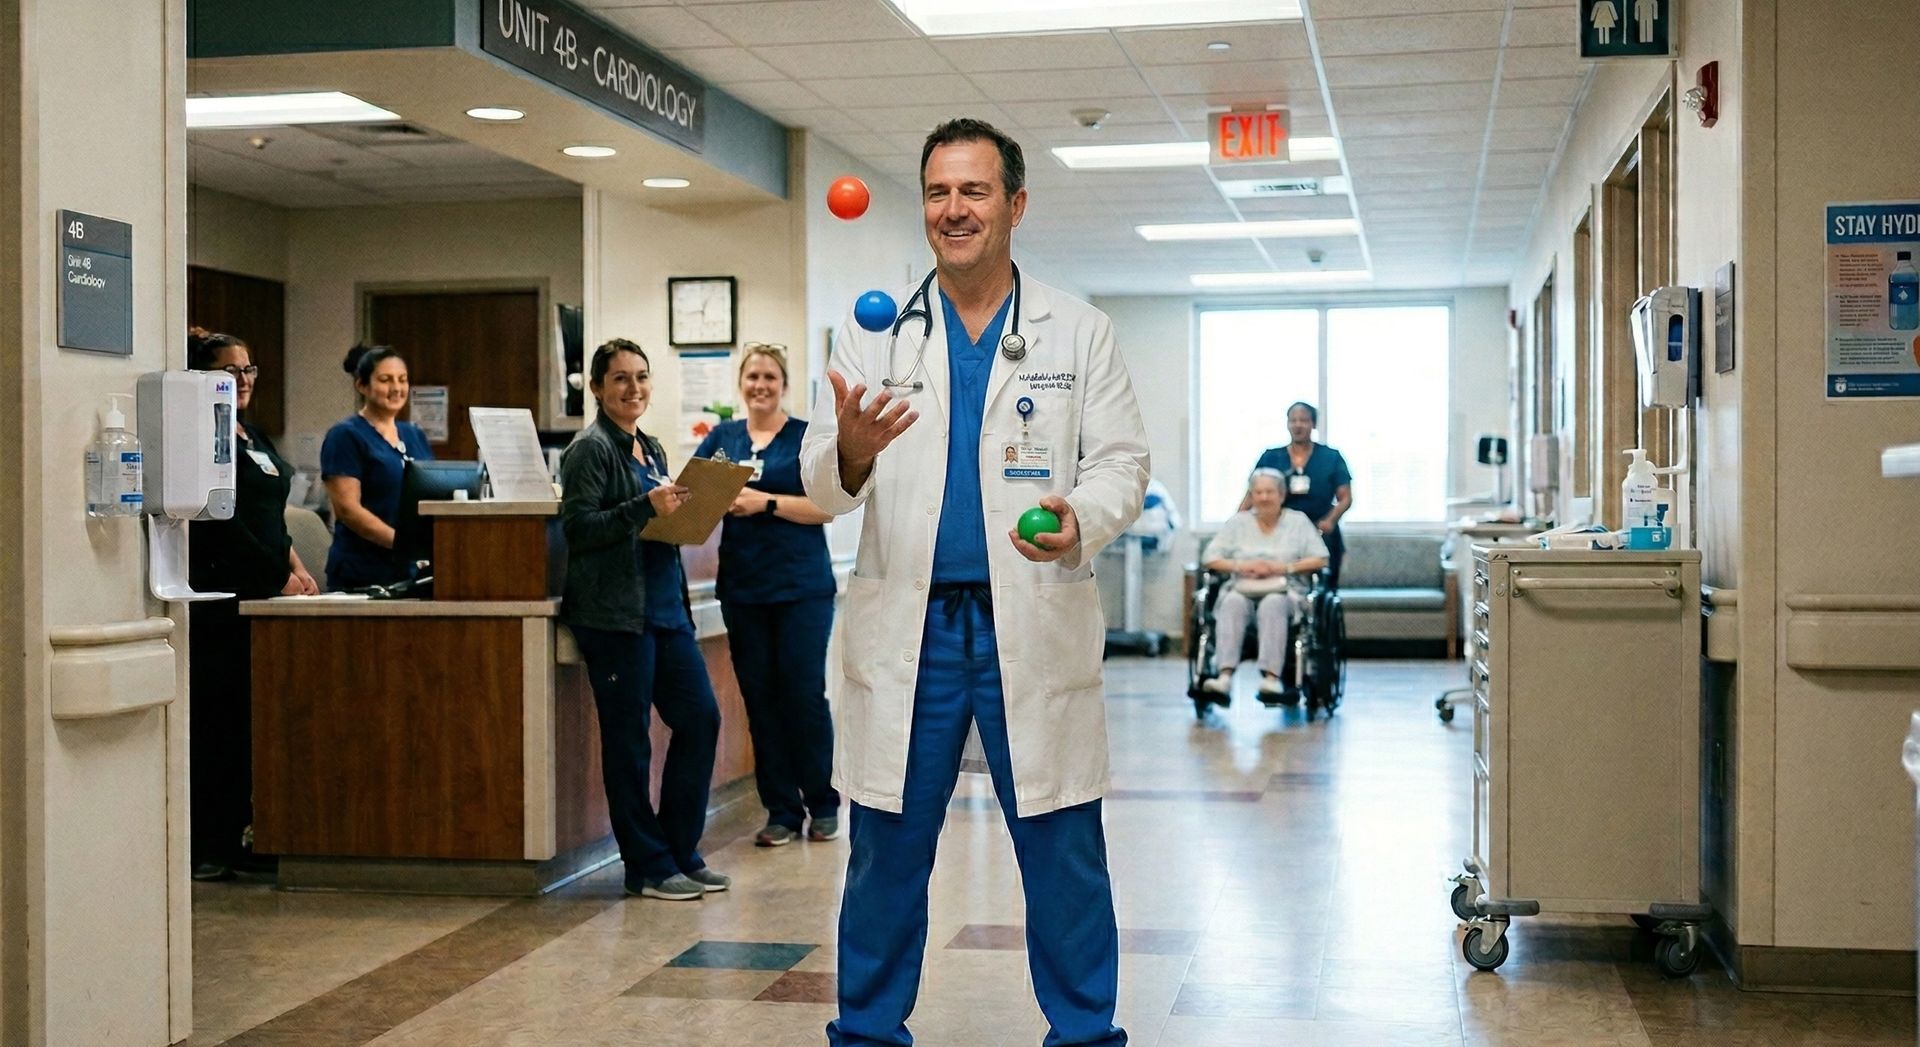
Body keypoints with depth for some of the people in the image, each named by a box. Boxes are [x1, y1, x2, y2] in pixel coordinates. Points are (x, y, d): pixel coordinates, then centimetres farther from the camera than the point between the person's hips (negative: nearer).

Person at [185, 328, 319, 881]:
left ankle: (238, 830, 15)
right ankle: (206, 848, -2)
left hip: (262, 594, 9)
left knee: (250, 716, 9)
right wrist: (282, 577, -14)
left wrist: (296, 566, 9)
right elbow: (223, 524, -15)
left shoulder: (254, 437, 18)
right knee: (217, 718, -6)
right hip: (219, 596, -9)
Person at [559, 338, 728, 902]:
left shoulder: (651, 449, 18)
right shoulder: (590, 449, -6)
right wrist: (647, 507, -23)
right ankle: (647, 867, 8)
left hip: (665, 606, 8)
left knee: (700, 718, 7)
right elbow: (577, 528, -15)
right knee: (627, 739, -1)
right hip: (614, 611, -8)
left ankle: (681, 852, 18)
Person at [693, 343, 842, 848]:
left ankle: (823, 806, 12)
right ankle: (781, 811, 15)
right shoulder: (722, 437, 12)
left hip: (802, 586, -3)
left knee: (804, 694, -2)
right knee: (760, 698, 6)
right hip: (743, 588, 4)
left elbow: (826, 507, -8)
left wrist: (766, 502, -17)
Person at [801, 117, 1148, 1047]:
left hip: (1035, 629, -1)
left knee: (1064, 853, 4)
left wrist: (1083, 521, -19)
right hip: (908, 628, 1)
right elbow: (821, 486, 1)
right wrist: (850, 451, -23)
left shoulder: (1081, 333, 6)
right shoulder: (873, 334, 7)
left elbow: (1122, 462, 3)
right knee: (887, 852, 7)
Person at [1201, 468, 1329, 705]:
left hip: (1286, 591, -1)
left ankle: (1272, 676, -48)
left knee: (1273, 604, -37)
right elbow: (1209, 558, 10)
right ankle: (1225, 675, -45)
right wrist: (1240, 566, -8)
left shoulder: (1298, 521, 14)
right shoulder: (1239, 522, 18)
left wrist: (1283, 567, -10)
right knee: (1233, 602, -34)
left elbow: (1320, 560, 3)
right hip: (1244, 589, 2)